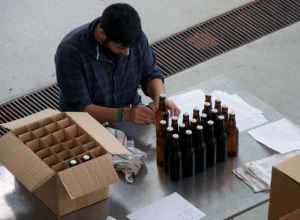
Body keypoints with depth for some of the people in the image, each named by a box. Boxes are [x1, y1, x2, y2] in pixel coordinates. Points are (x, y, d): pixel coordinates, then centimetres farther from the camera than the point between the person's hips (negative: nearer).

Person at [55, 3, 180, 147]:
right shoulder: (71, 51, -26)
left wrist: (160, 98, -19)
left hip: (131, 111, 4)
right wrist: (125, 114, -36)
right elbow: (79, 108, -24)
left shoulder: (136, 37, -13)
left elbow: (150, 74, 3)